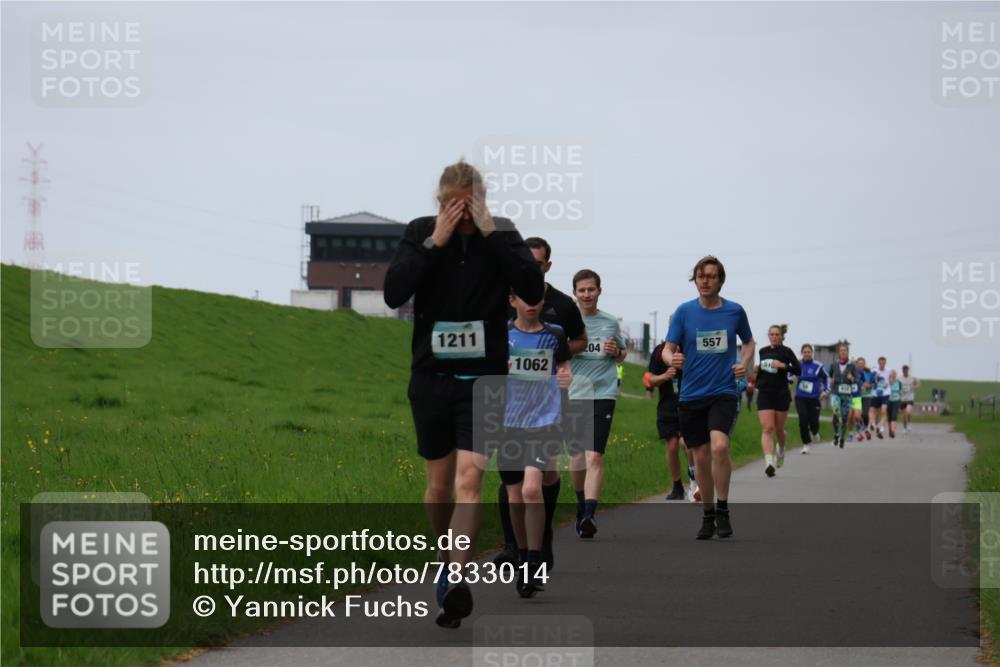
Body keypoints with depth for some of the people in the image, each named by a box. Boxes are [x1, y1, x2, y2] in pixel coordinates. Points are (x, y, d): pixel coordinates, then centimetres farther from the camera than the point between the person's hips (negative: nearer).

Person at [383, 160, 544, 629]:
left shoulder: (502, 234, -2)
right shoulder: (420, 233, -1)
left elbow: (533, 291, -16)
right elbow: (393, 293, -14)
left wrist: (491, 235, -19)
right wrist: (435, 243, -19)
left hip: (483, 379, -2)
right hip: (431, 376, 2)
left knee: (469, 480, -15)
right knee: (439, 486, 10)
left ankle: (455, 583, -23)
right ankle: (448, 559, 35)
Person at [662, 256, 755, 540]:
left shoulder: (734, 311, 2)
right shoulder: (684, 311, 1)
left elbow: (749, 342, 19)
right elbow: (668, 348, 2)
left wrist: (744, 364, 0)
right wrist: (672, 359, -21)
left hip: (723, 392, -2)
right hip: (691, 395, 2)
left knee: (719, 445, -23)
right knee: (701, 457, 6)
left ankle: (723, 510, -9)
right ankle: (708, 516, 23)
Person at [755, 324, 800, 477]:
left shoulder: (786, 352, -2)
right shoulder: (763, 351, 9)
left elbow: (798, 370, -9)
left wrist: (784, 366, -20)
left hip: (781, 395, -2)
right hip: (764, 394, 2)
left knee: (779, 429, 10)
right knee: (767, 428, -14)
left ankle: (781, 450, 43)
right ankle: (769, 462, -25)